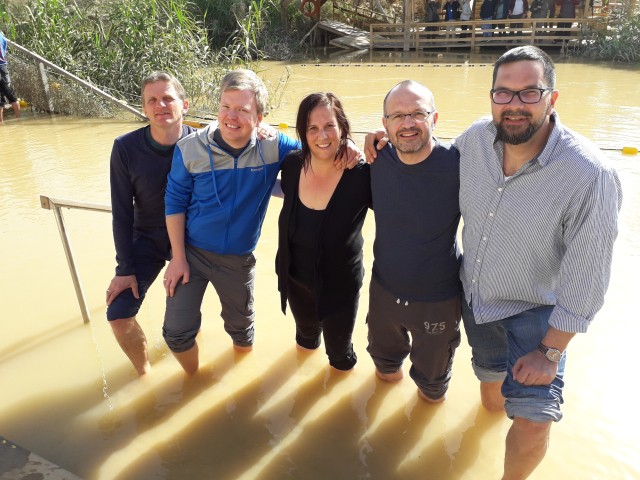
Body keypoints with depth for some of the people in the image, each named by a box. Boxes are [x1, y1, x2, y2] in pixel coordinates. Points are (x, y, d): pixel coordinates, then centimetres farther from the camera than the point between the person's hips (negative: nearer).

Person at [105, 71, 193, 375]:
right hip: (146, 240, 1)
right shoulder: (126, 148, -16)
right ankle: (143, 372, 19)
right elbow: (122, 212, -11)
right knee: (119, 316, -8)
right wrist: (125, 269, -9)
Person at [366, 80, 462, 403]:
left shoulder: (458, 165, -25)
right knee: (383, 353, 32)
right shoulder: (378, 159, -13)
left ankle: (432, 389, 60)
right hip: (384, 289, 3)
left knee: (433, 374, 26)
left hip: (439, 300, -3)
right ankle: (389, 366, 66)